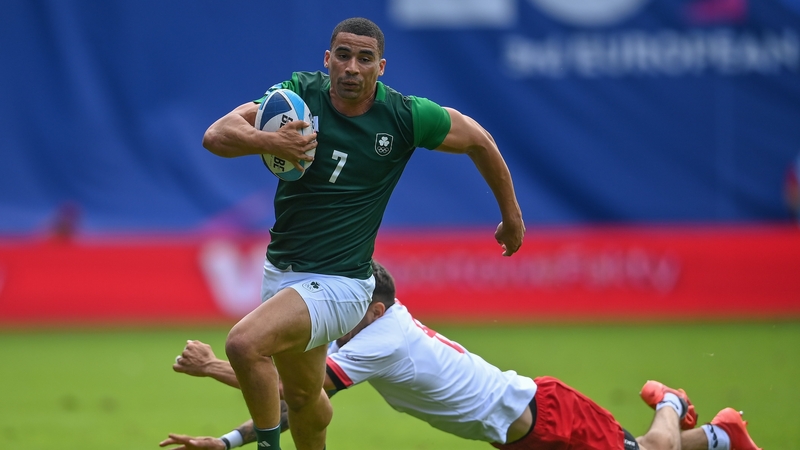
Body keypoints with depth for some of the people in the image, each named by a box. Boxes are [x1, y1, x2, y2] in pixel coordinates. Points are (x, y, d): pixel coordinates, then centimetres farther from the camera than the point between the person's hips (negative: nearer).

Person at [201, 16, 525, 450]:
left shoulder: (405, 116, -13)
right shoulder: (301, 93, -8)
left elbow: (478, 140, 4)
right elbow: (216, 135, -17)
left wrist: (511, 216, 15)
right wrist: (268, 141, -38)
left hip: (340, 281, -5)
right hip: (282, 269, 5)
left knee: (245, 344, -28)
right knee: (301, 395, 24)